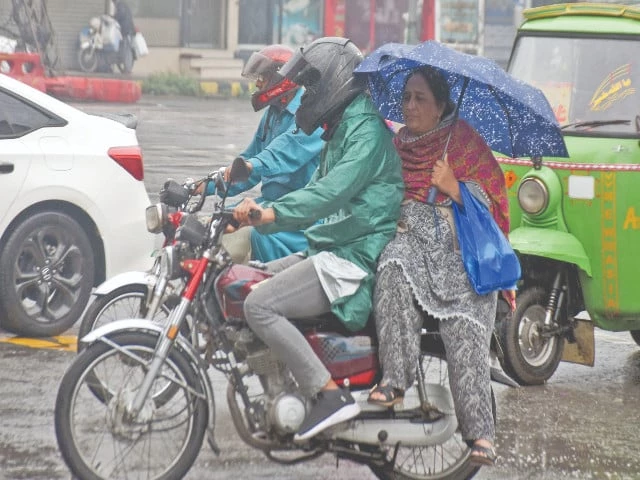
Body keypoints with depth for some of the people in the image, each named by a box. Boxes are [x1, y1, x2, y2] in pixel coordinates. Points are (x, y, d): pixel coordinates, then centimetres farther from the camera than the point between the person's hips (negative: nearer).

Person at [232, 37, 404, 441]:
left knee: (259, 306, -22)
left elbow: (333, 192, -29)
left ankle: (331, 394, -23)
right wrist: (262, 214, 11)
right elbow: (317, 190, 24)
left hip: (354, 260, -11)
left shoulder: (367, 128, -14)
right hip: (329, 251, 11)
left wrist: (271, 214, -37)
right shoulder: (342, 128, 20)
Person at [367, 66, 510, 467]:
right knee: (395, 268, -34)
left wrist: (454, 187, -16)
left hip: (459, 243, -3)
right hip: (413, 235, 3)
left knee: (465, 328, -23)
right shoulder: (399, 144, 17)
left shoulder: (464, 140, 3)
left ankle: (481, 431, -27)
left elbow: (494, 201, 0)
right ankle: (395, 379, -32)